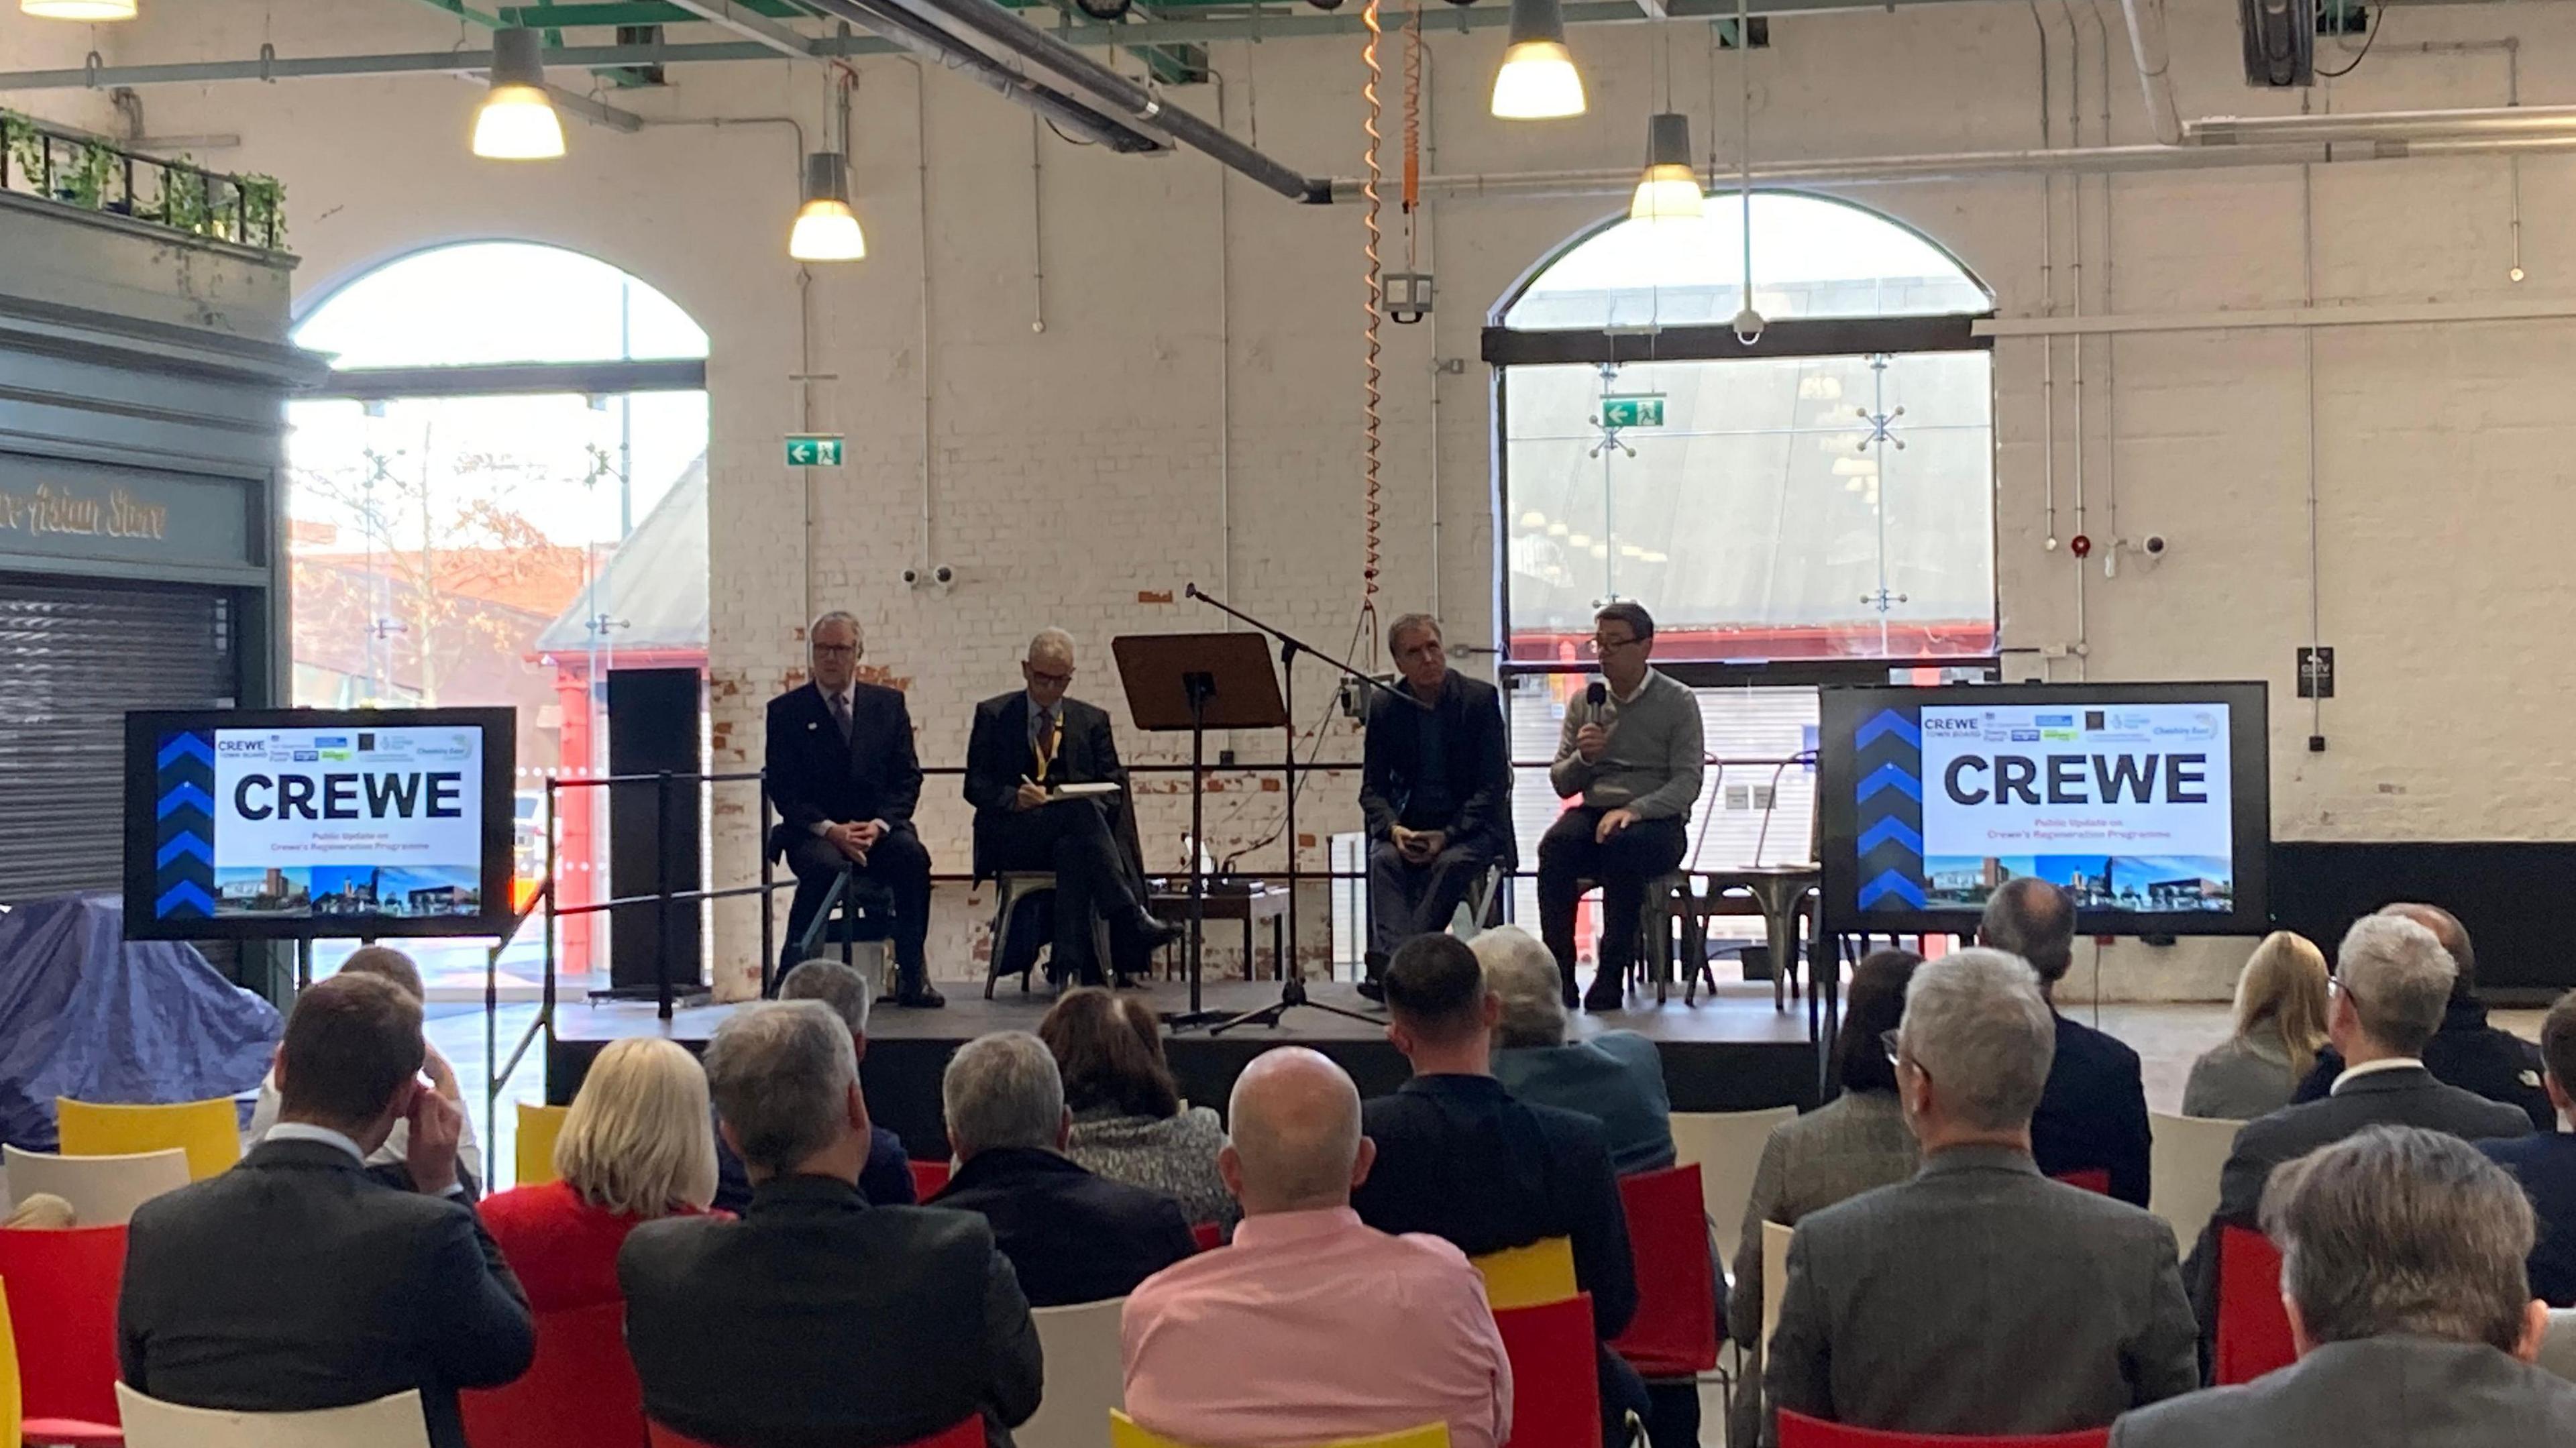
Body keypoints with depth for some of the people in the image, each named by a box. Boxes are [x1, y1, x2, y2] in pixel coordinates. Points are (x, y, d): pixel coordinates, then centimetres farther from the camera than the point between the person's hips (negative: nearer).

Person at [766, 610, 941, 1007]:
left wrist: (878, 824, -13)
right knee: (824, 866, -36)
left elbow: (907, 778, 6)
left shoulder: (888, 704, 12)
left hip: (878, 828, 2)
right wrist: (830, 830, -17)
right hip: (813, 831, -2)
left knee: (912, 856, -30)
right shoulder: (787, 711, 6)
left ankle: (912, 975, -24)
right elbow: (783, 789, -1)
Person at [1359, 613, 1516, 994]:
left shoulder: (1480, 698, -4)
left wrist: (1447, 835, -20)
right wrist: (1393, 828, -17)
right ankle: (1392, 964, -45)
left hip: (1471, 826, -2)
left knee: (1452, 862, -33)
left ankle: (1387, 963, -41)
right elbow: (1372, 788, 5)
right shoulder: (1385, 708, 4)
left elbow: (1495, 785, -8)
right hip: (1411, 823, 3)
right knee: (1384, 859, -29)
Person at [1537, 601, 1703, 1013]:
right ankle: (1558, 976, -30)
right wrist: (1582, 757, -9)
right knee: (1556, 844, -32)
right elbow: (1561, 784, 14)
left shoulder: (1678, 701, 3)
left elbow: (1687, 782, -7)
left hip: (1657, 820, -3)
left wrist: (1634, 810, -23)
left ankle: (1611, 978, -32)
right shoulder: (1583, 703, 14)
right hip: (1594, 813, 3)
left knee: (1623, 844, -38)